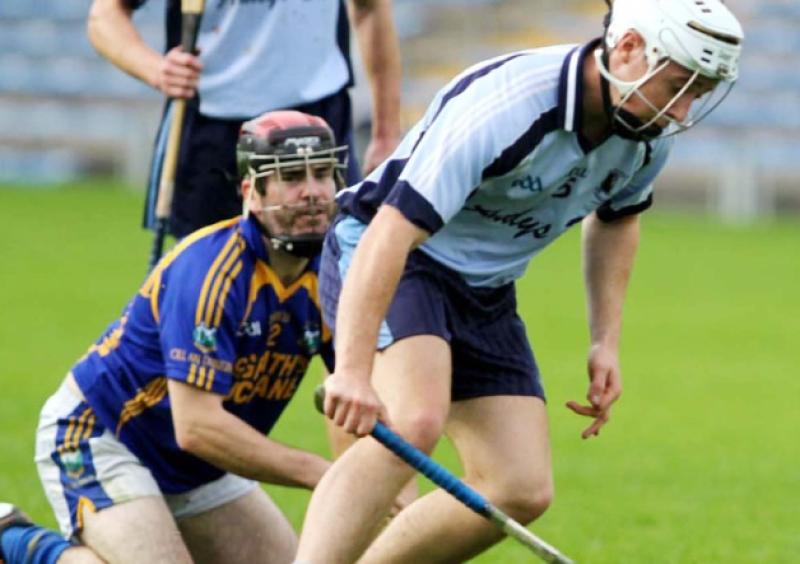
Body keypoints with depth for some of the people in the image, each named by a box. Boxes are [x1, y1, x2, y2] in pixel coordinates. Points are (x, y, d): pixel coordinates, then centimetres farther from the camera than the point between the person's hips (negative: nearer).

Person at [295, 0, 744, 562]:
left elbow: (616, 217, 18)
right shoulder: (505, 109, -32)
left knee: (523, 492, -3)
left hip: (485, 294, 8)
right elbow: (390, 233, -36)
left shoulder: (650, 129, -7)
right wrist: (353, 370, -43)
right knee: (413, 423, -34)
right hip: (383, 260, -8)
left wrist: (607, 341, 11)